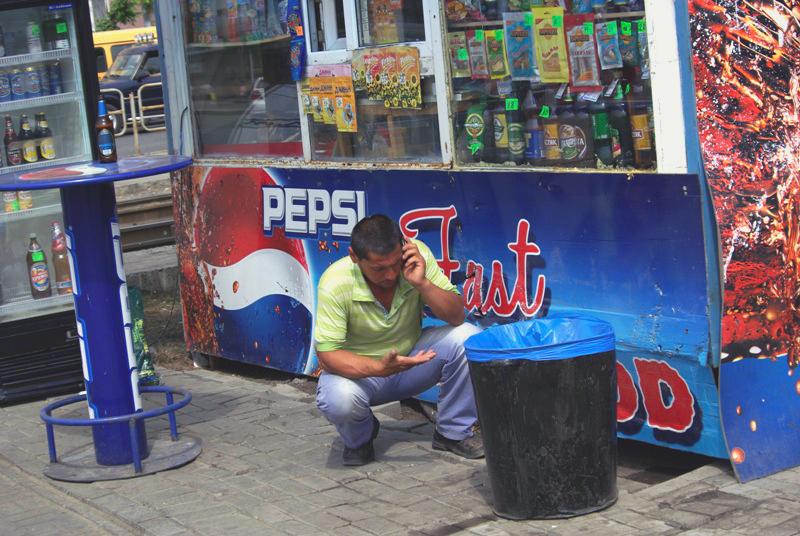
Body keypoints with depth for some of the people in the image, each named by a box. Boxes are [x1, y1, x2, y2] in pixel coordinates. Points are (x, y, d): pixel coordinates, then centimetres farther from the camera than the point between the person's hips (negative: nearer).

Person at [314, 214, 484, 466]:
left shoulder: (417, 255, -19)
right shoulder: (335, 284, -27)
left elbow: (456, 316, -18)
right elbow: (327, 354, -26)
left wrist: (422, 283, -36)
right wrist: (379, 368, -42)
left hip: (411, 357, 3)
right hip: (359, 369, -3)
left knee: (467, 337, -23)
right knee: (338, 398, -37)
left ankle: (454, 432, -2)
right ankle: (360, 437, 3)